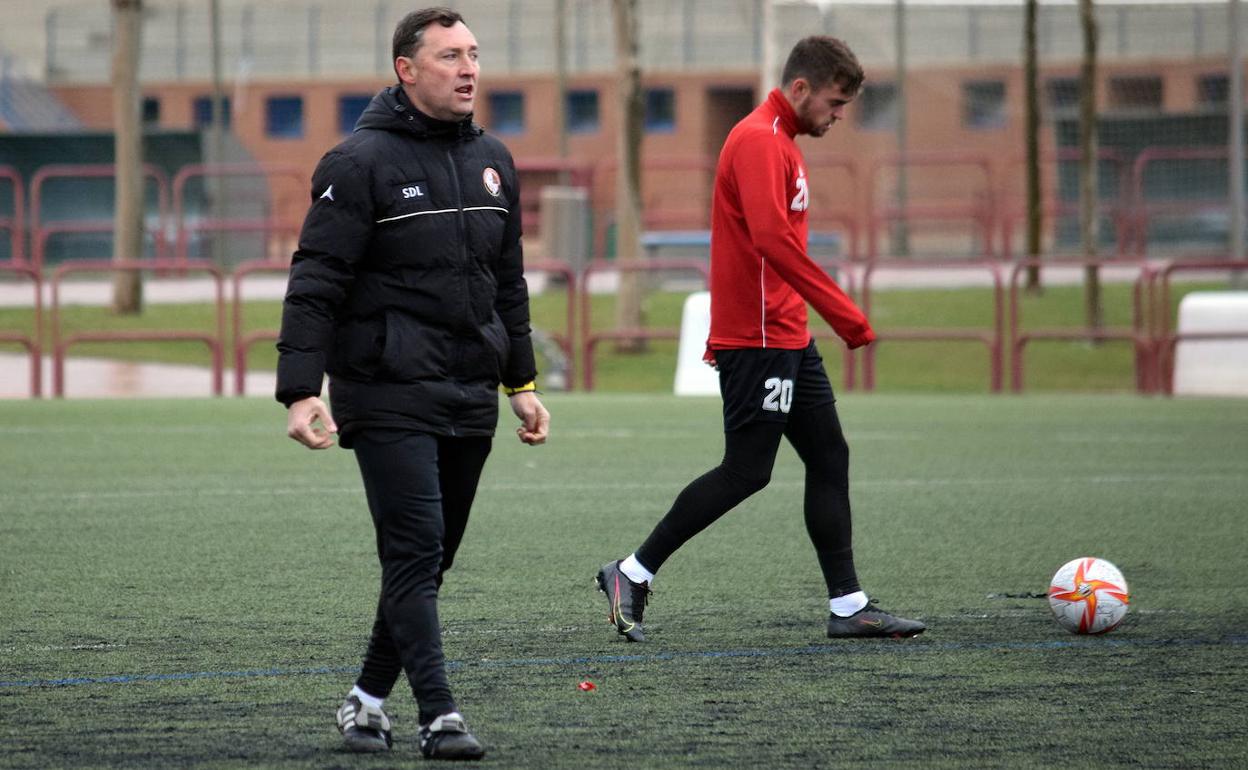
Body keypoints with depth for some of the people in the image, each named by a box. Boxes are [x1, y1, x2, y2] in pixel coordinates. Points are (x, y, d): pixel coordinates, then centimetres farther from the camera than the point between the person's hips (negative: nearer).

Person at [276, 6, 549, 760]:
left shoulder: (493, 161, 13)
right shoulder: (361, 162, -8)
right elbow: (315, 284, -10)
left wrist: (521, 381, 19)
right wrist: (302, 392, -18)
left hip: (471, 400, 7)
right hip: (390, 397, -7)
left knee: (432, 557, 9)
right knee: (415, 551, -11)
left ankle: (369, 696, 21)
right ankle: (440, 716, -14)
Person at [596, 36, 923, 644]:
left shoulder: (779, 142, 18)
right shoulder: (759, 140, -15)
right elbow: (772, 238, -26)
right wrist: (843, 313, -25)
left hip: (787, 338, 10)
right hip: (759, 338, -10)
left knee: (829, 458, 8)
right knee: (746, 472, -7)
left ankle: (848, 607, 9)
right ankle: (632, 575, 1)